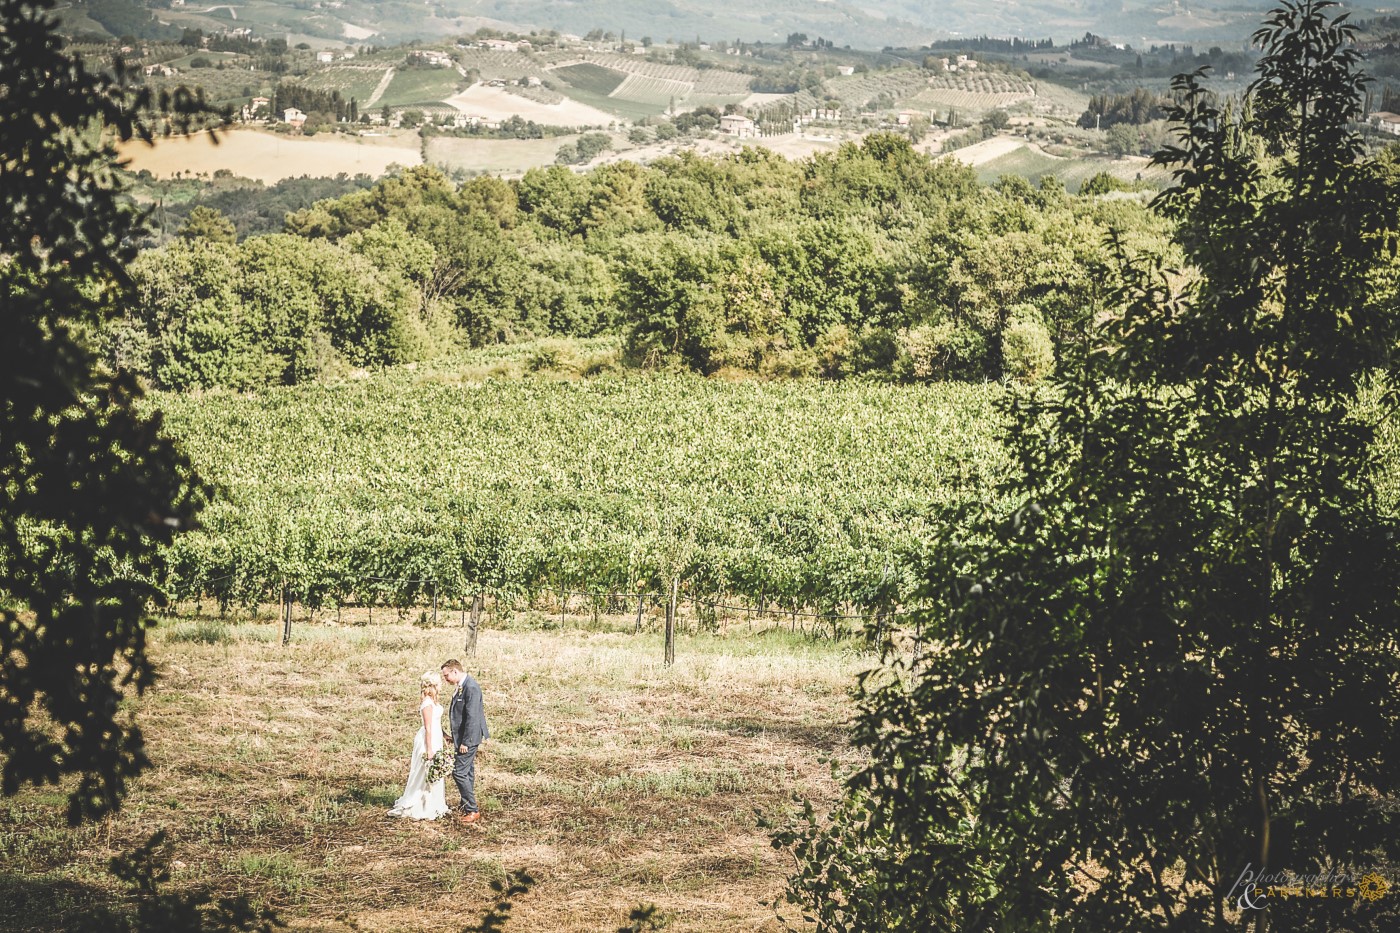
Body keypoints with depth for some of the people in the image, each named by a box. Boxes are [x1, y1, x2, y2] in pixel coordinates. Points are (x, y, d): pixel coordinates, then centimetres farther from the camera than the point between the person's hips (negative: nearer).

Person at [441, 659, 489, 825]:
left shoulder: (471, 688, -21)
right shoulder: (462, 685, 10)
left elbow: (472, 717, -23)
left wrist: (465, 742, -21)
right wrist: (455, 737, 19)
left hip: (469, 737, -10)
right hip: (463, 737, 10)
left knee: (459, 772, -9)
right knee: (467, 772, 16)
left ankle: (472, 810, -5)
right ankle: (466, 806, 25)